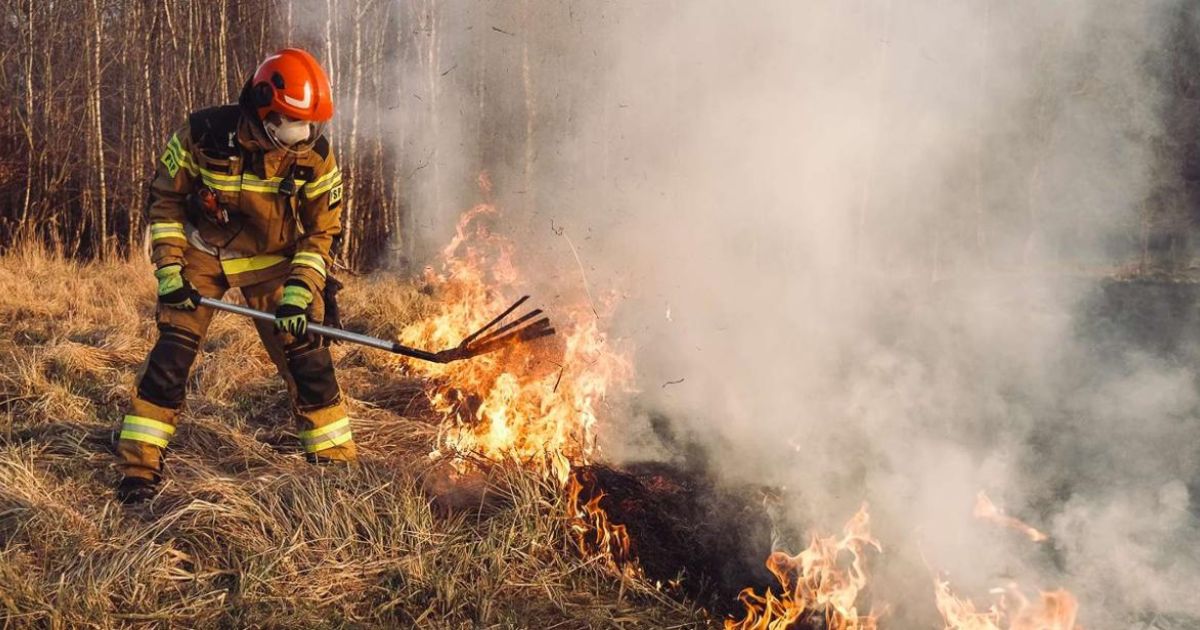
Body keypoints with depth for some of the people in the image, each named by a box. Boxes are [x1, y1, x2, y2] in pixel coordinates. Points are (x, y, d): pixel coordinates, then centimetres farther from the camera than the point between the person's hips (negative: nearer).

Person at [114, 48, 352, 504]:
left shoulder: (315, 155, -17)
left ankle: (336, 462, 6)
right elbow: (165, 199, -7)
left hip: (272, 260, 1)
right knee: (172, 354, -10)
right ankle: (139, 465, 1)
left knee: (306, 355, -7)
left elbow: (322, 231, -8)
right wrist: (169, 269, -14)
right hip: (201, 254, -1)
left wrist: (299, 291, -19)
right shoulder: (204, 134, -21)